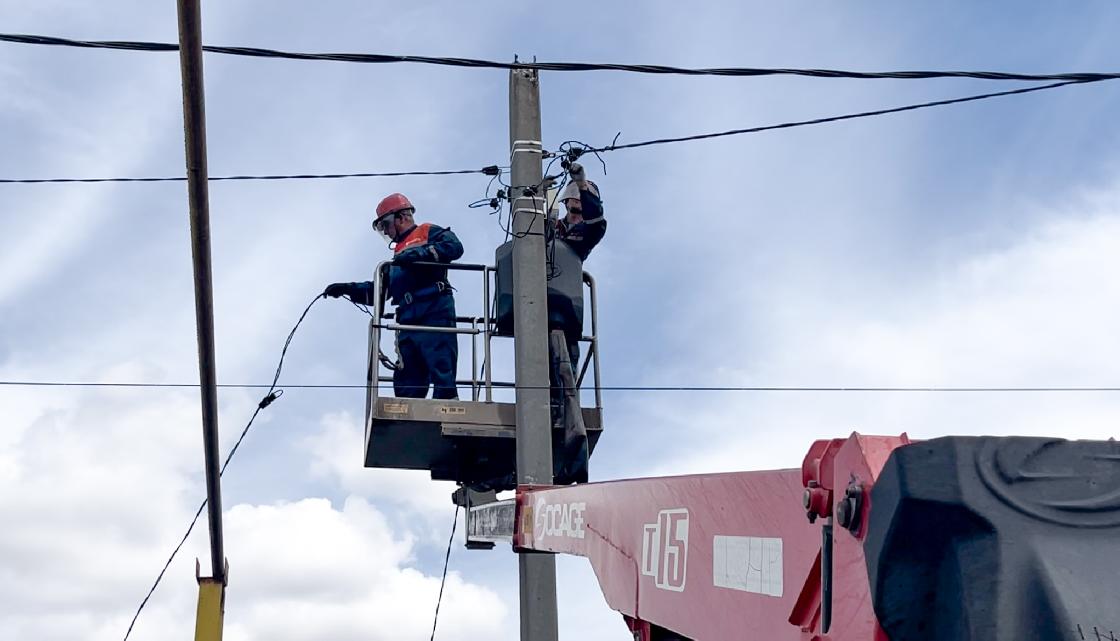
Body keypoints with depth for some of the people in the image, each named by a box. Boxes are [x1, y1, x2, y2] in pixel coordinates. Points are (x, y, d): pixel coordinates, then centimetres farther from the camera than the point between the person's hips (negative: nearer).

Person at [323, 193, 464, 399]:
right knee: (406, 385, 0)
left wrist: (418, 254, -17)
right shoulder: (398, 255, 33)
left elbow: (453, 246, -9)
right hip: (409, 324, 8)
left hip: (434, 314, -8)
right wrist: (347, 289, 19)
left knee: (442, 375, -16)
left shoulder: (428, 233, 11)